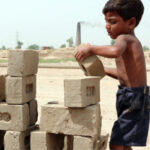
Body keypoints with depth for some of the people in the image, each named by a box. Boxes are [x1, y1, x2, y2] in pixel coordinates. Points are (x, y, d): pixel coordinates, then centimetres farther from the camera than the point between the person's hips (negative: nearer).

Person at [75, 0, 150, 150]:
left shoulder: (124, 38, -16)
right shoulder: (132, 41, 14)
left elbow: (114, 51, -42)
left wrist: (90, 49, -28)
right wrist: (102, 70, 20)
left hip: (134, 102, -10)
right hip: (132, 100, 10)